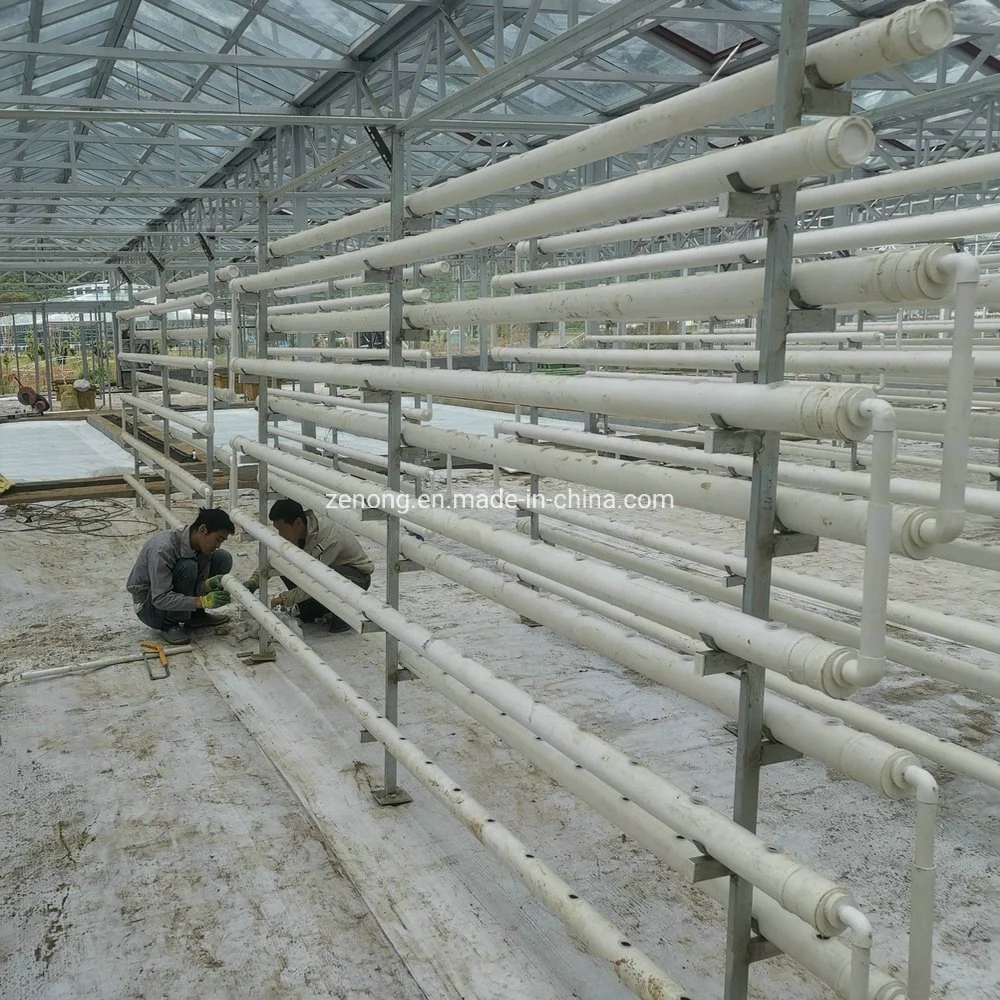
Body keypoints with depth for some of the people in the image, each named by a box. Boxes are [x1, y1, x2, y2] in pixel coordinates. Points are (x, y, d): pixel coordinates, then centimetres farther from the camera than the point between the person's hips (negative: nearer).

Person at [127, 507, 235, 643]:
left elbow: (197, 587, -8)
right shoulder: (163, 548, -32)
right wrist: (202, 601, -42)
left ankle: (196, 616, 2)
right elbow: (160, 599, -34)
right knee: (187, 567, -34)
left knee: (223, 558, -8)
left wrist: (209, 584, -32)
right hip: (149, 606, -7)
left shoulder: (203, 546, -9)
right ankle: (170, 624, -15)